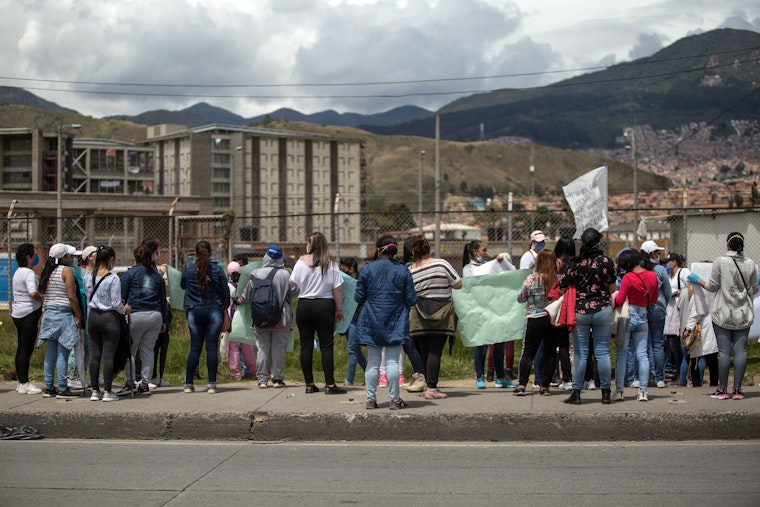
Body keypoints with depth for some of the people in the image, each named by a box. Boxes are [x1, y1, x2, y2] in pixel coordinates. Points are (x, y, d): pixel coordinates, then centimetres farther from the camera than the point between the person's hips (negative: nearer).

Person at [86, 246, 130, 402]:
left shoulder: (88, 277, 2)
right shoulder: (113, 279, -14)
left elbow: (88, 297, 10)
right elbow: (116, 304, -13)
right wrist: (126, 310, 5)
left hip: (93, 317, 5)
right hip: (109, 318, -5)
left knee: (94, 355, 9)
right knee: (108, 355, -1)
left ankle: (95, 391, 12)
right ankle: (108, 392, 2)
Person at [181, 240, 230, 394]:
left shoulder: (188, 269, -3)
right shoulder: (217, 269, -4)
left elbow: (182, 285, 16)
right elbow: (225, 292, 4)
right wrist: (225, 306, 18)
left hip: (194, 312, 1)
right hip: (214, 311, -1)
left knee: (195, 347, 6)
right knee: (212, 347, -1)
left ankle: (188, 384, 5)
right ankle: (212, 384, -3)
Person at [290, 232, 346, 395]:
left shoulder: (302, 262, -2)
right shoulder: (331, 264, -2)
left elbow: (292, 284, -4)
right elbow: (338, 289, -3)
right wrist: (339, 309, 5)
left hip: (304, 306, 1)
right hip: (325, 306, -1)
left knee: (306, 345, 7)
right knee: (326, 346, 1)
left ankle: (309, 384, 10)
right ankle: (330, 384, -2)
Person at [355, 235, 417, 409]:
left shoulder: (367, 269, -3)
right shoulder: (403, 271, -2)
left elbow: (358, 297, 0)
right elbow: (411, 300, -1)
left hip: (371, 323, 1)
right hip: (395, 323, 0)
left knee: (372, 362, 7)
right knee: (393, 361, 1)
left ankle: (371, 398, 10)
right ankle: (395, 399, 4)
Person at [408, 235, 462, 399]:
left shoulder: (409, 271, 1)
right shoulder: (441, 264, -8)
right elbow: (458, 284, -3)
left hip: (419, 317, 3)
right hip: (441, 315, -3)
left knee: (425, 351, 11)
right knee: (435, 351, -5)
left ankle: (429, 386, 17)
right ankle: (432, 389, -9)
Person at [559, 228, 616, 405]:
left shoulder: (576, 263, -5)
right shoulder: (607, 262, -3)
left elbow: (562, 287, -5)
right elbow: (612, 289, 5)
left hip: (580, 311, -1)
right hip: (603, 309, 1)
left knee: (580, 353, 4)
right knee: (603, 352, 6)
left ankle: (576, 393, 5)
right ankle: (605, 392, 10)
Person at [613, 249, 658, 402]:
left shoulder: (628, 277, -15)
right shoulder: (652, 276, 1)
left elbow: (619, 301, -15)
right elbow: (654, 300, 11)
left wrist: (614, 297, 6)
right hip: (643, 318, 4)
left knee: (621, 354, 2)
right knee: (642, 355, 5)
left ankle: (619, 390, 2)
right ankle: (643, 391, 2)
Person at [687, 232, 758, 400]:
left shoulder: (720, 261, -9)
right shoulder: (750, 264, 1)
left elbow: (712, 286, -4)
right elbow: (754, 290, 8)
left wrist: (697, 280, 12)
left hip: (723, 314, -3)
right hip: (744, 315, 3)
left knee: (724, 351, -1)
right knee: (740, 350, 3)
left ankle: (722, 389, 3)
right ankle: (737, 389, 3)